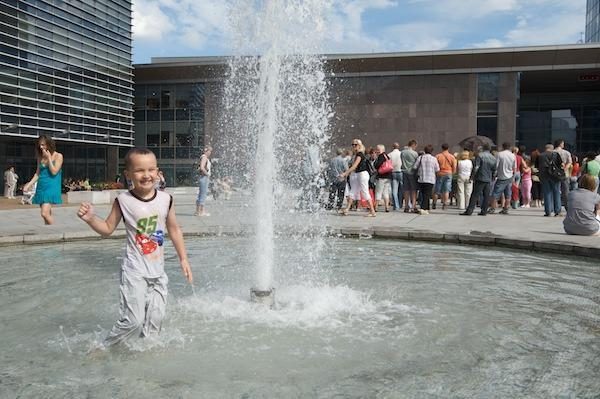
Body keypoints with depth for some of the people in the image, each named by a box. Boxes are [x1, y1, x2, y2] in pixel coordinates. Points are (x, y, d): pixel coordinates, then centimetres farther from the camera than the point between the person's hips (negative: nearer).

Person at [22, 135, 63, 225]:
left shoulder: (58, 156, -3)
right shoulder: (41, 157, 12)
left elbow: (54, 172, -10)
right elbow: (37, 173, 17)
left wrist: (49, 157, -10)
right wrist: (29, 184, 7)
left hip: (52, 187, -6)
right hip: (41, 187, 6)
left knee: (45, 213, -19)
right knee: (48, 214, 8)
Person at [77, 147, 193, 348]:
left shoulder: (166, 199, -2)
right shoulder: (123, 201, -9)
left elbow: (174, 230, 10)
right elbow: (107, 229, 2)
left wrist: (183, 259, 12)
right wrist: (90, 218, -16)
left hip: (158, 271, 4)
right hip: (134, 271, -4)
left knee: (155, 319, 10)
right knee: (133, 320, -7)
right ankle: (103, 347, 14)